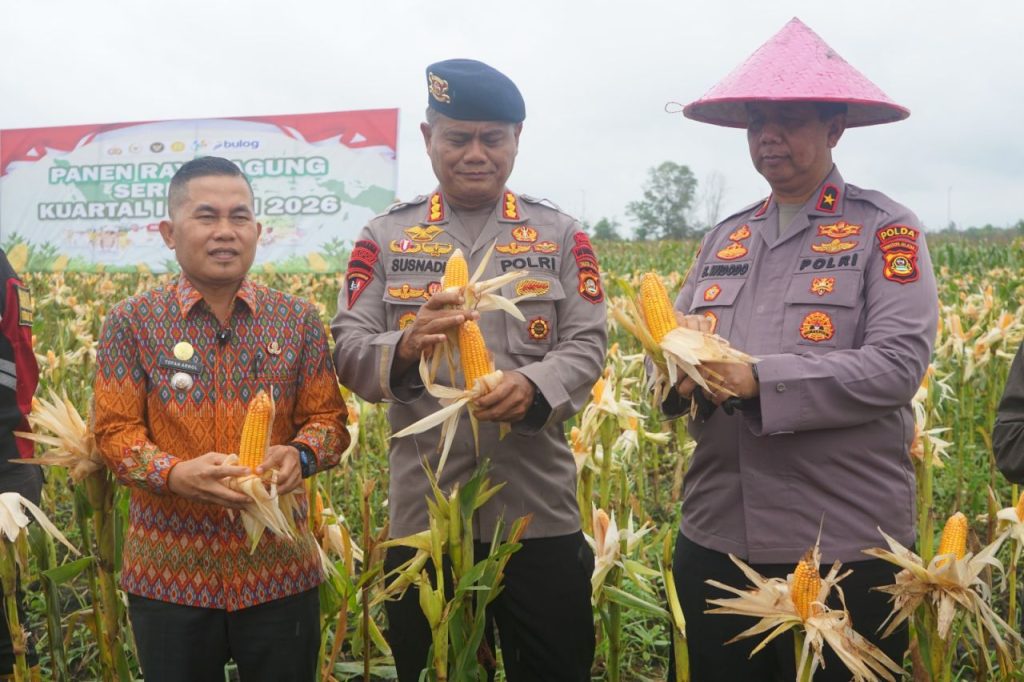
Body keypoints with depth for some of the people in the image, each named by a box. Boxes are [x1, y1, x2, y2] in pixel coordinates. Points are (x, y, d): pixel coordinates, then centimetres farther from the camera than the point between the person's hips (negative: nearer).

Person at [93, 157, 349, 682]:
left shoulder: (299, 319, 2)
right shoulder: (131, 321, -1)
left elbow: (328, 418, 4)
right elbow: (115, 431, -4)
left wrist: (300, 455, -19)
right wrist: (175, 473, -23)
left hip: (280, 567, 1)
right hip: (167, 572, -1)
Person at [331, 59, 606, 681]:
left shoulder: (562, 235, 6)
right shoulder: (385, 238, 6)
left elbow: (588, 346, -2)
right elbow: (348, 351, -1)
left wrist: (535, 386, -23)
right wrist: (405, 346, -24)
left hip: (540, 514, 0)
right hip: (423, 516, 0)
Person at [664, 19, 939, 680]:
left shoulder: (887, 229, -3)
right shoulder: (724, 236, 14)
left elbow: (899, 362, -15)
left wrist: (760, 379, -22)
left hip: (846, 544, -5)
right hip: (716, 536, 5)